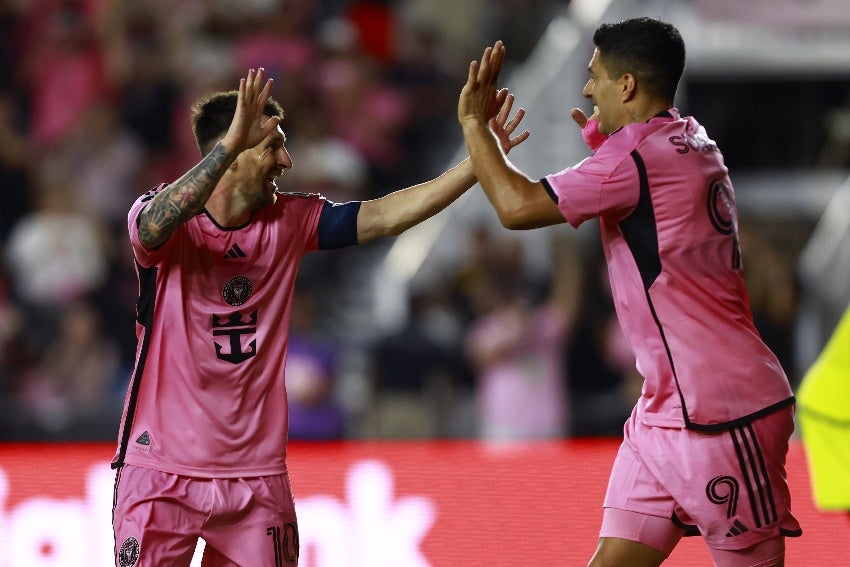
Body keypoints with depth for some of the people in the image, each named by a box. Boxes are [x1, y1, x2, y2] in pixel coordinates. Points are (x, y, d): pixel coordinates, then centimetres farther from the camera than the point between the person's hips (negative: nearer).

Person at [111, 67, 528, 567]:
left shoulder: (288, 222, 6)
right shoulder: (173, 225, -9)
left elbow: (385, 216, 3)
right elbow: (156, 225, -33)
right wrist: (229, 144, -43)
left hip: (257, 472, 4)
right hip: (163, 469, -4)